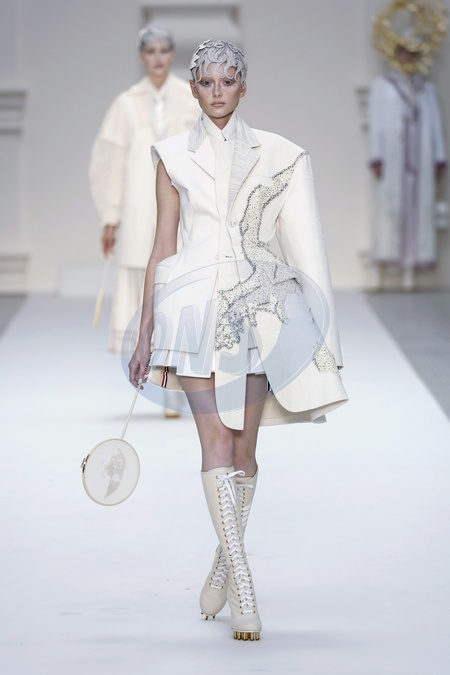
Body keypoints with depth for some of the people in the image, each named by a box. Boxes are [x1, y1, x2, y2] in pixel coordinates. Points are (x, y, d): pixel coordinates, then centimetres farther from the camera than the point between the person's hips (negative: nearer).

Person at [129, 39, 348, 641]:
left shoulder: (275, 155, 8)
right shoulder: (174, 156, 8)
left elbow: (294, 244, 9)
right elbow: (162, 246, 9)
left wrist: (312, 328, 5)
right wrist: (146, 333, 6)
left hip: (258, 307, 1)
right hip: (196, 303, -1)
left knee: (244, 447, 4)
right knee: (217, 445, -12)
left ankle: (223, 568, 24)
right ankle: (243, 591, -16)